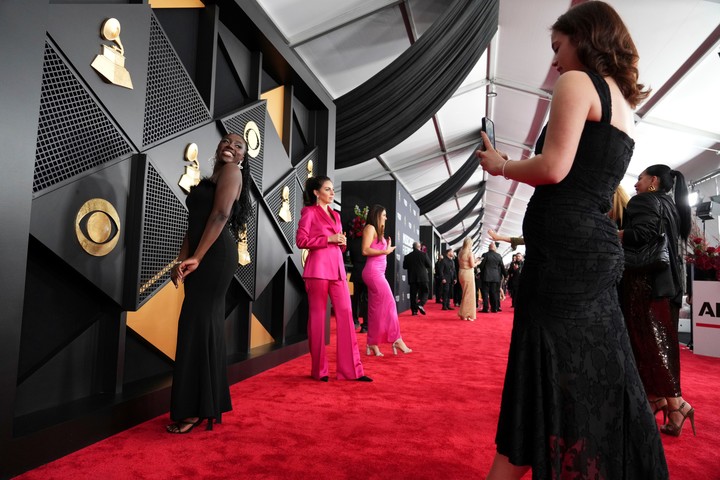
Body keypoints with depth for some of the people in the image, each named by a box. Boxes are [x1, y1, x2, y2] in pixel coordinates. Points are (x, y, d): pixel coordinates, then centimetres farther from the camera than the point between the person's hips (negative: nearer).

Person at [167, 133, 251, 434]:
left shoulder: (231, 171, 0)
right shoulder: (208, 179, 26)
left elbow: (220, 215, -13)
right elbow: (194, 224, 21)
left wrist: (196, 258, -18)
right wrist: (182, 260, 11)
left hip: (215, 256, -9)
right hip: (204, 258, 9)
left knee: (198, 324, -9)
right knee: (204, 325, 9)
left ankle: (196, 410, -1)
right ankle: (207, 404, 18)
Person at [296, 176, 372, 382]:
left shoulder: (335, 215, 22)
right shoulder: (309, 212, 2)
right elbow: (301, 240, -8)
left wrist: (342, 242, 4)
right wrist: (329, 239, -11)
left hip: (337, 267, 6)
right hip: (318, 267, -6)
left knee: (346, 314, -1)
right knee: (318, 315, 0)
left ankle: (351, 368, 4)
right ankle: (319, 369, 12)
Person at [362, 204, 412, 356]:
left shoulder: (378, 231, 22)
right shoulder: (370, 228, -5)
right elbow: (365, 250, -16)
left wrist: (387, 247, 13)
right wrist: (385, 251, -15)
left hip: (377, 272, 10)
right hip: (373, 272, -10)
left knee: (376, 308, 7)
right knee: (388, 305, -9)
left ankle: (372, 344, 9)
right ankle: (396, 340, -4)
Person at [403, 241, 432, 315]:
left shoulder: (407, 256, 0)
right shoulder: (423, 254, -5)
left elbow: (404, 266, 6)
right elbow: (430, 265, -3)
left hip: (412, 278, 2)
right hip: (422, 277, -2)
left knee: (413, 294, 6)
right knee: (425, 292, 8)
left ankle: (414, 310, 4)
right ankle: (421, 304, -15)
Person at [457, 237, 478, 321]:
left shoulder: (460, 252, 9)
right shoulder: (470, 252, -12)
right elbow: (472, 265, -14)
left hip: (461, 273, 7)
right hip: (468, 273, -7)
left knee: (465, 294, 16)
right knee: (469, 294, 0)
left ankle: (463, 314, 21)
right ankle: (467, 315, 3)